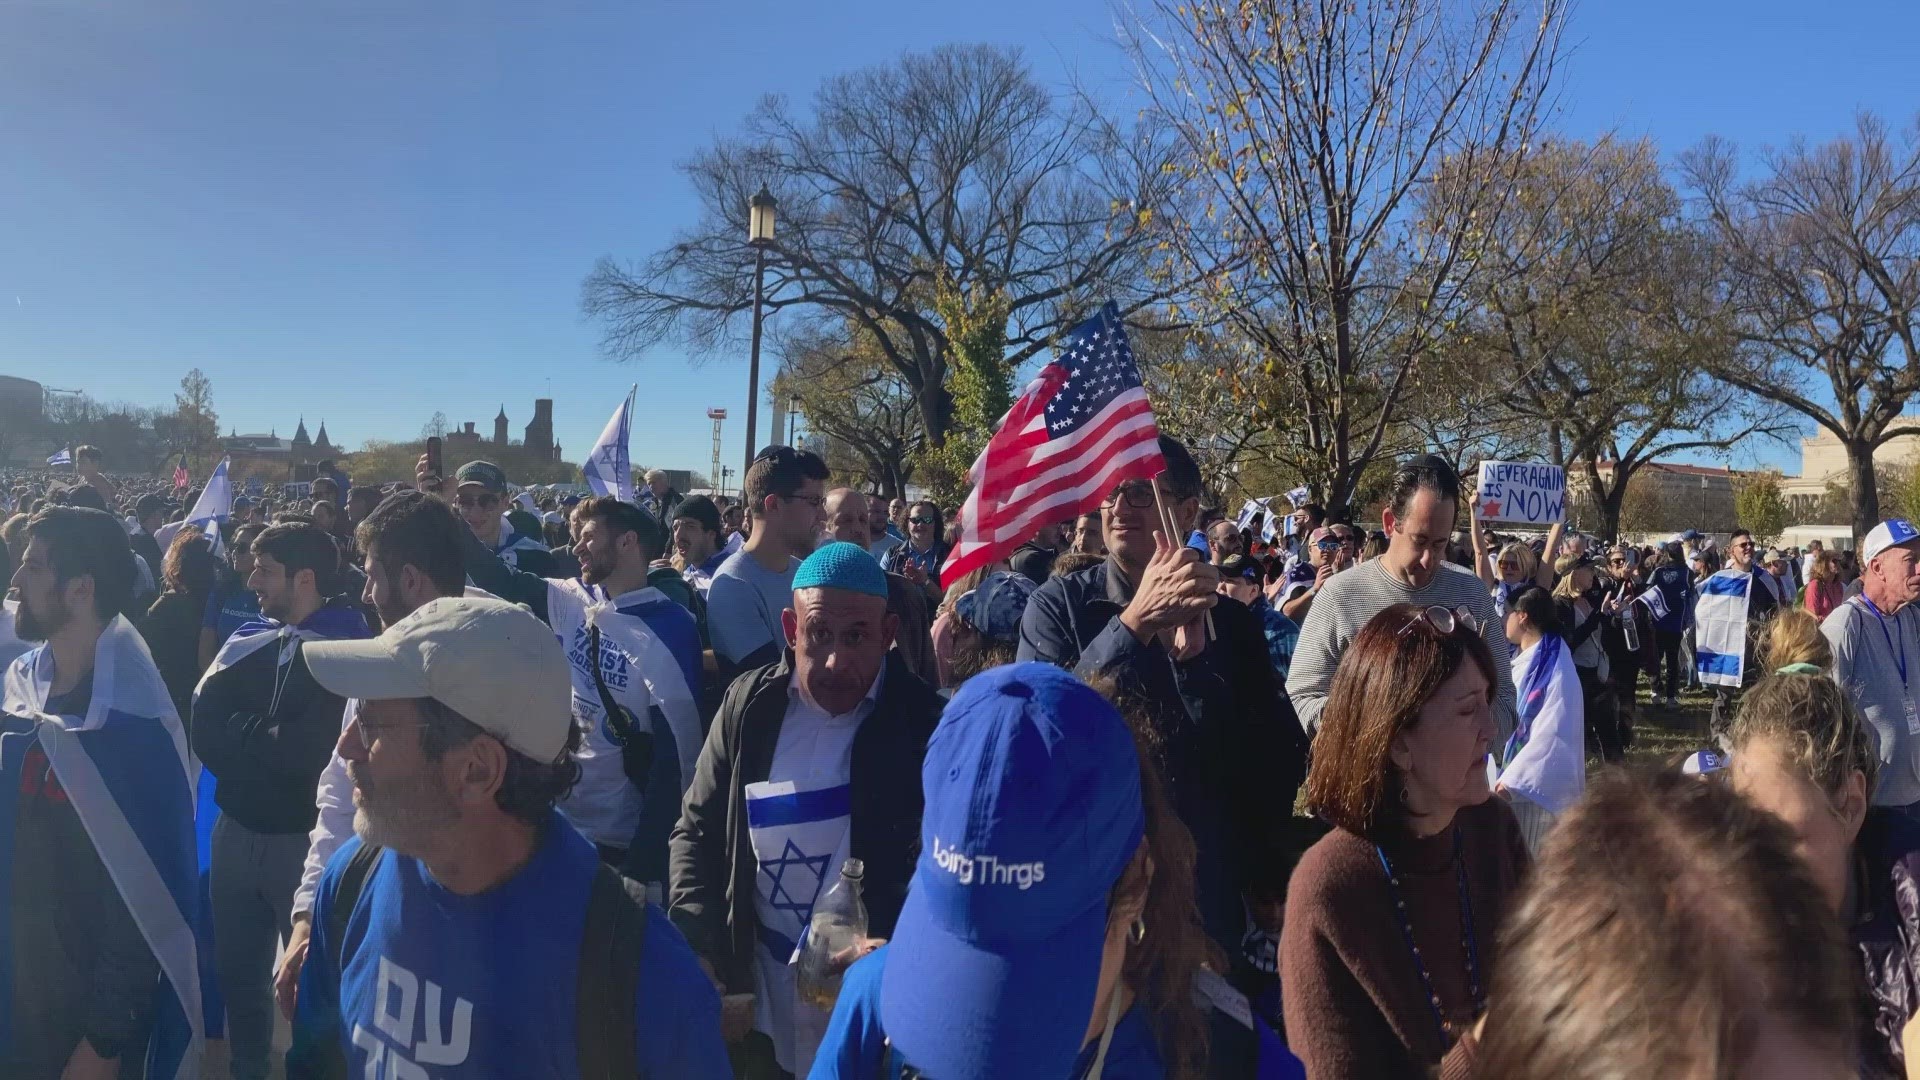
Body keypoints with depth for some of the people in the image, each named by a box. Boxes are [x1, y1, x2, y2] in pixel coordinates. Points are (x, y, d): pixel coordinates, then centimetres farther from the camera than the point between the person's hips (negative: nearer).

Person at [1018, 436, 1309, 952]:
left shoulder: (1230, 621, -1)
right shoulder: (1058, 604, -6)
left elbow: (1283, 760, -10)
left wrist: (1193, 659, -22)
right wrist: (1134, 623, -30)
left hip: (1205, 886, 2)